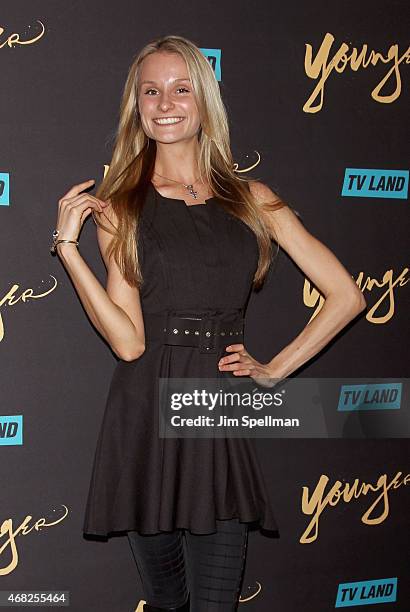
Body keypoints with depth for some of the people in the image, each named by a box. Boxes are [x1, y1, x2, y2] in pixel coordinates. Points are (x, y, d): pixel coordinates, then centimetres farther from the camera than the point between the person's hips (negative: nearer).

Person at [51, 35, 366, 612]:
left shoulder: (252, 198, 8)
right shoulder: (119, 206, 5)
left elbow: (346, 295, 7)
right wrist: (68, 244, -10)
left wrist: (276, 369, 3)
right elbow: (128, 341, -7)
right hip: (144, 417, 0)